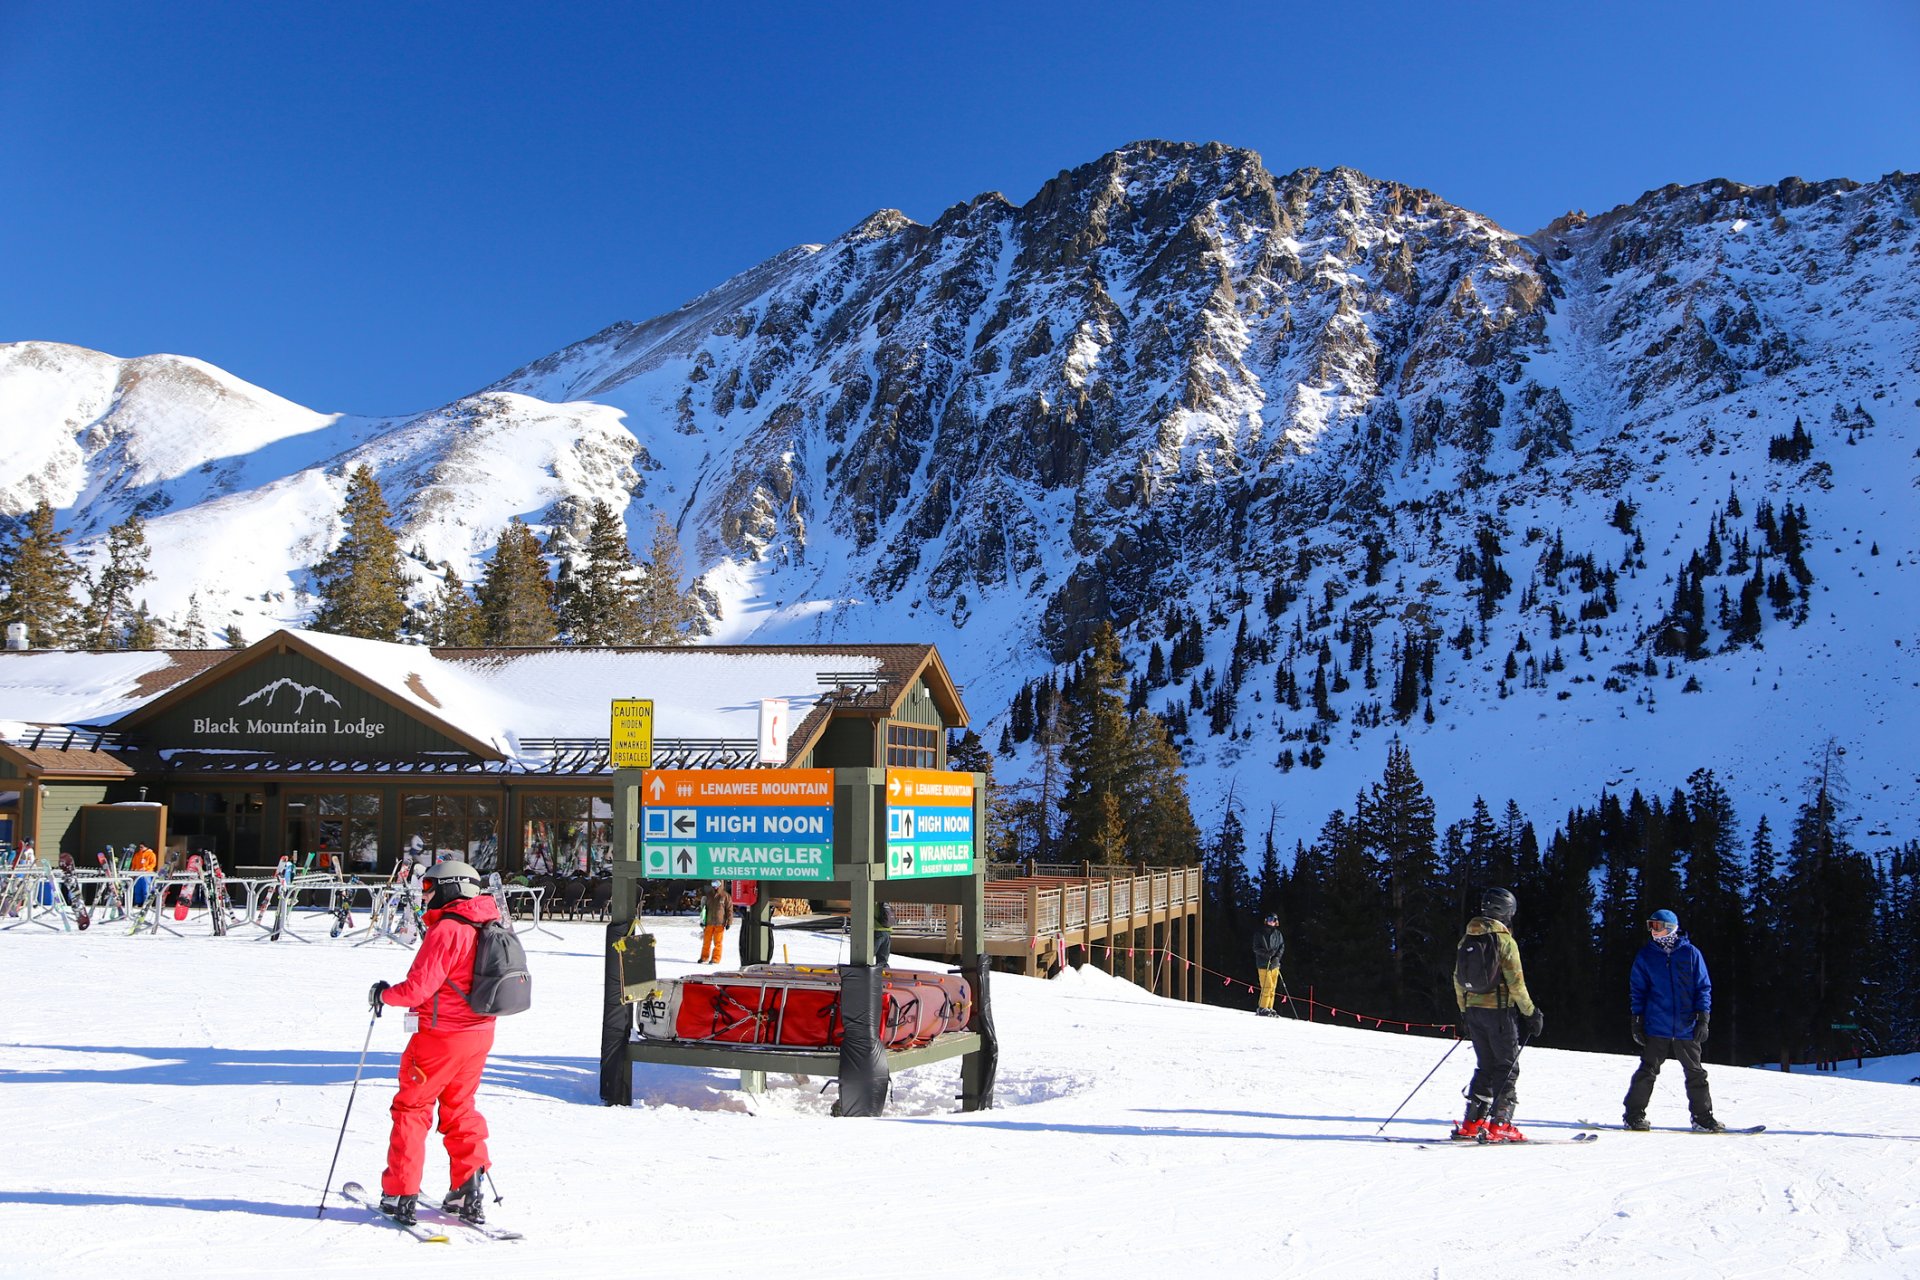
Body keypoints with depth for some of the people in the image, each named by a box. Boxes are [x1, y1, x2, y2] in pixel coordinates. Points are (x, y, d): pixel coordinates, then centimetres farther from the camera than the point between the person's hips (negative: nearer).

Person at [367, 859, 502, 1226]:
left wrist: (384, 993, -2)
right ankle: (468, 1190, 13)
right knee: (460, 1107, 18)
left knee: (412, 1107, 8)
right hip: (480, 1032, 8)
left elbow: (419, 987, -21)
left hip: (442, 1036, -7)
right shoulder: (488, 925, 6)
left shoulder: (447, 930, -19)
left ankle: (400, 1194, 11)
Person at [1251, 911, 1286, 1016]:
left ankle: (1269, 1008, 13)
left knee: (1272, 987, 5)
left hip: (1274, 964, 5)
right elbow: (1256, 948, -3)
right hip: (1263, 964, -4)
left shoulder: (1277, 933, 10)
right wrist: (1266, 953, -20)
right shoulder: (1259, 933, -1)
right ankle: (1262, 1008, -5)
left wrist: (1277, 957, -7)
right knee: (1267, 986, -12)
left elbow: (1282, 946, 11)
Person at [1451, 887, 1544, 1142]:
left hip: (1473, 1009, 6)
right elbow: (1516, 983, -14)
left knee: (1485, 1066, 15)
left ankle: (1472, 1123, 12)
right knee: (1508, 1067, 2)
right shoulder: (1505, 941, -11)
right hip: (1499, 1009, -6)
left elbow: (1458, 979, 13)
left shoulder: (1467, 940, 9)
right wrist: (1531, 1013, -4)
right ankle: (1499, 1125, -4)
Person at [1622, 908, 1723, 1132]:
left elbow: (1703, 987, 3)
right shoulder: (1646, 955, 3)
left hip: (1686, 1028, 0)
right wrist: (1638, 1021, 1)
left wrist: (1702, 1018, -5)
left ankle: (1702, 1116, 20)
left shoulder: (1690, 953, 0)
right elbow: (1637, 990, 8)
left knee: (1696, 1073, 9)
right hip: (1656, 1028, 0)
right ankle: (1634, 1115, 8)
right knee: (1647, 1072, 1)